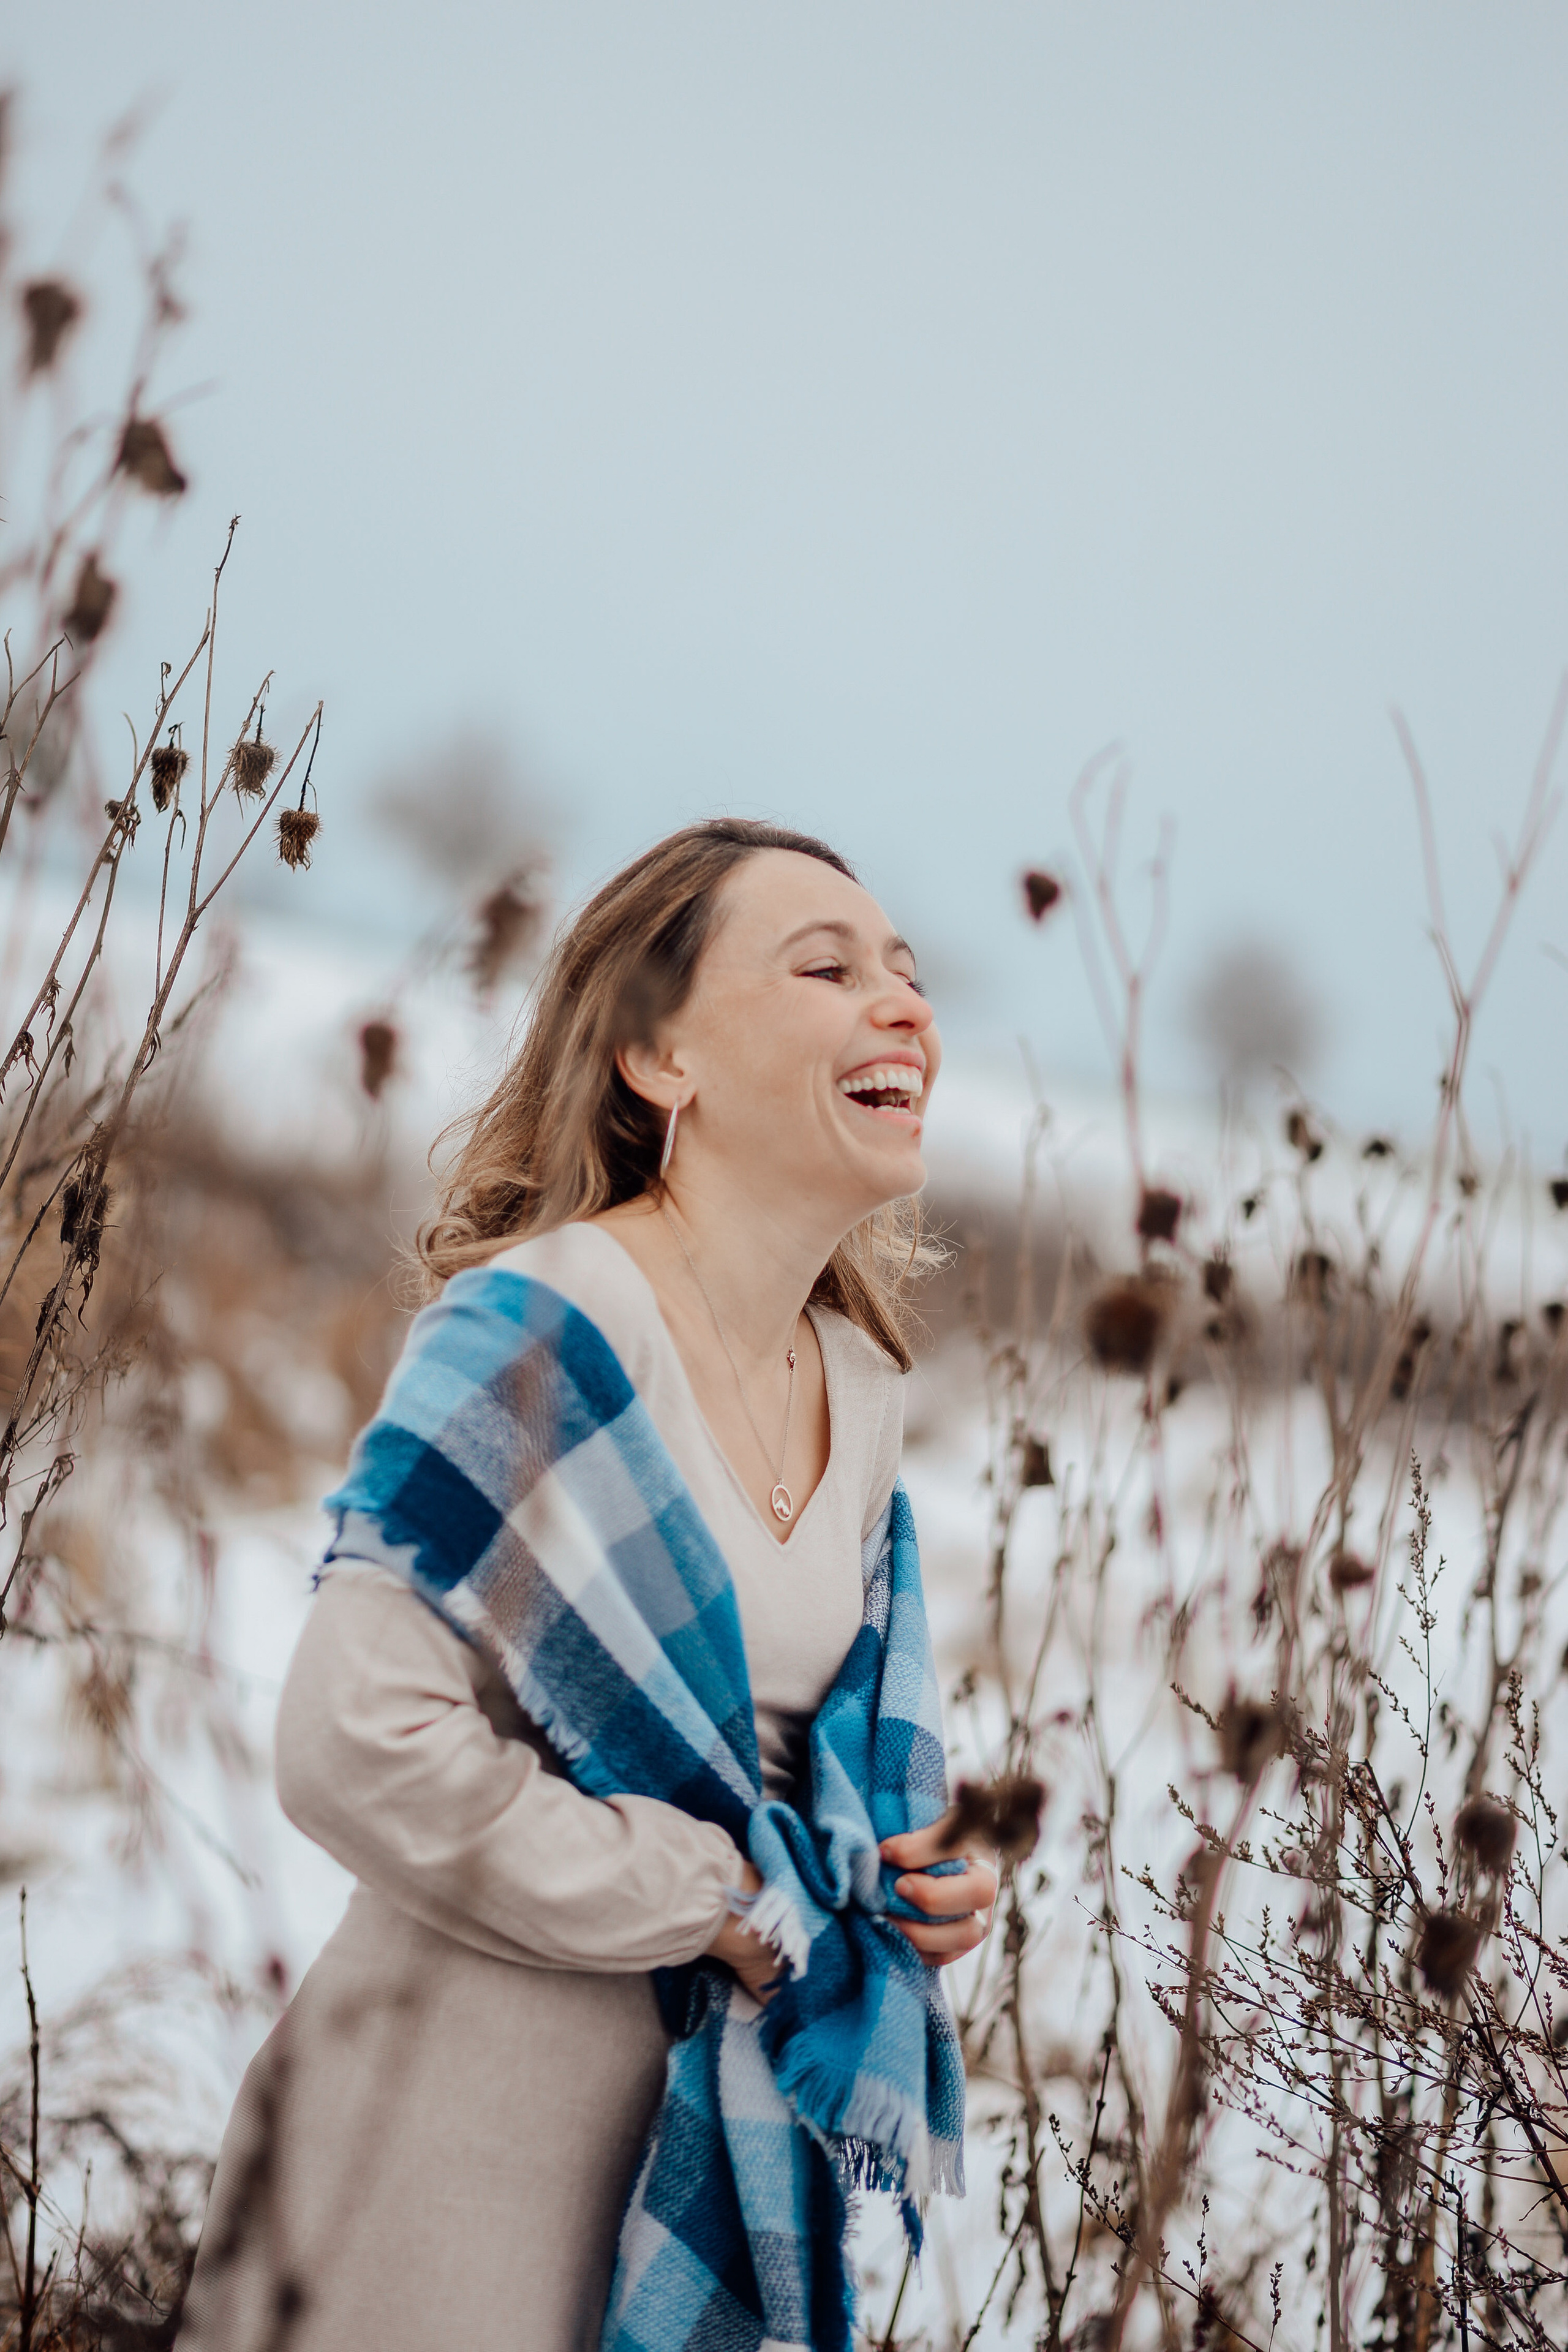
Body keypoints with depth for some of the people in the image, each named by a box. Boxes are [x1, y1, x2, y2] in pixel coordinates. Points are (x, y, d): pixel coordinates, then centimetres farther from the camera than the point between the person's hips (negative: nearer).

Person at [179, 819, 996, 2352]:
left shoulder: (862, 1391, 6)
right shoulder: (541, 1335, -19)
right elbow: (361, 1741, -26)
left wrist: (897, 1883, 1)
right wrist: (718, 1903, -18)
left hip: (726, 2110, 7)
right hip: (470, 2114, -7)